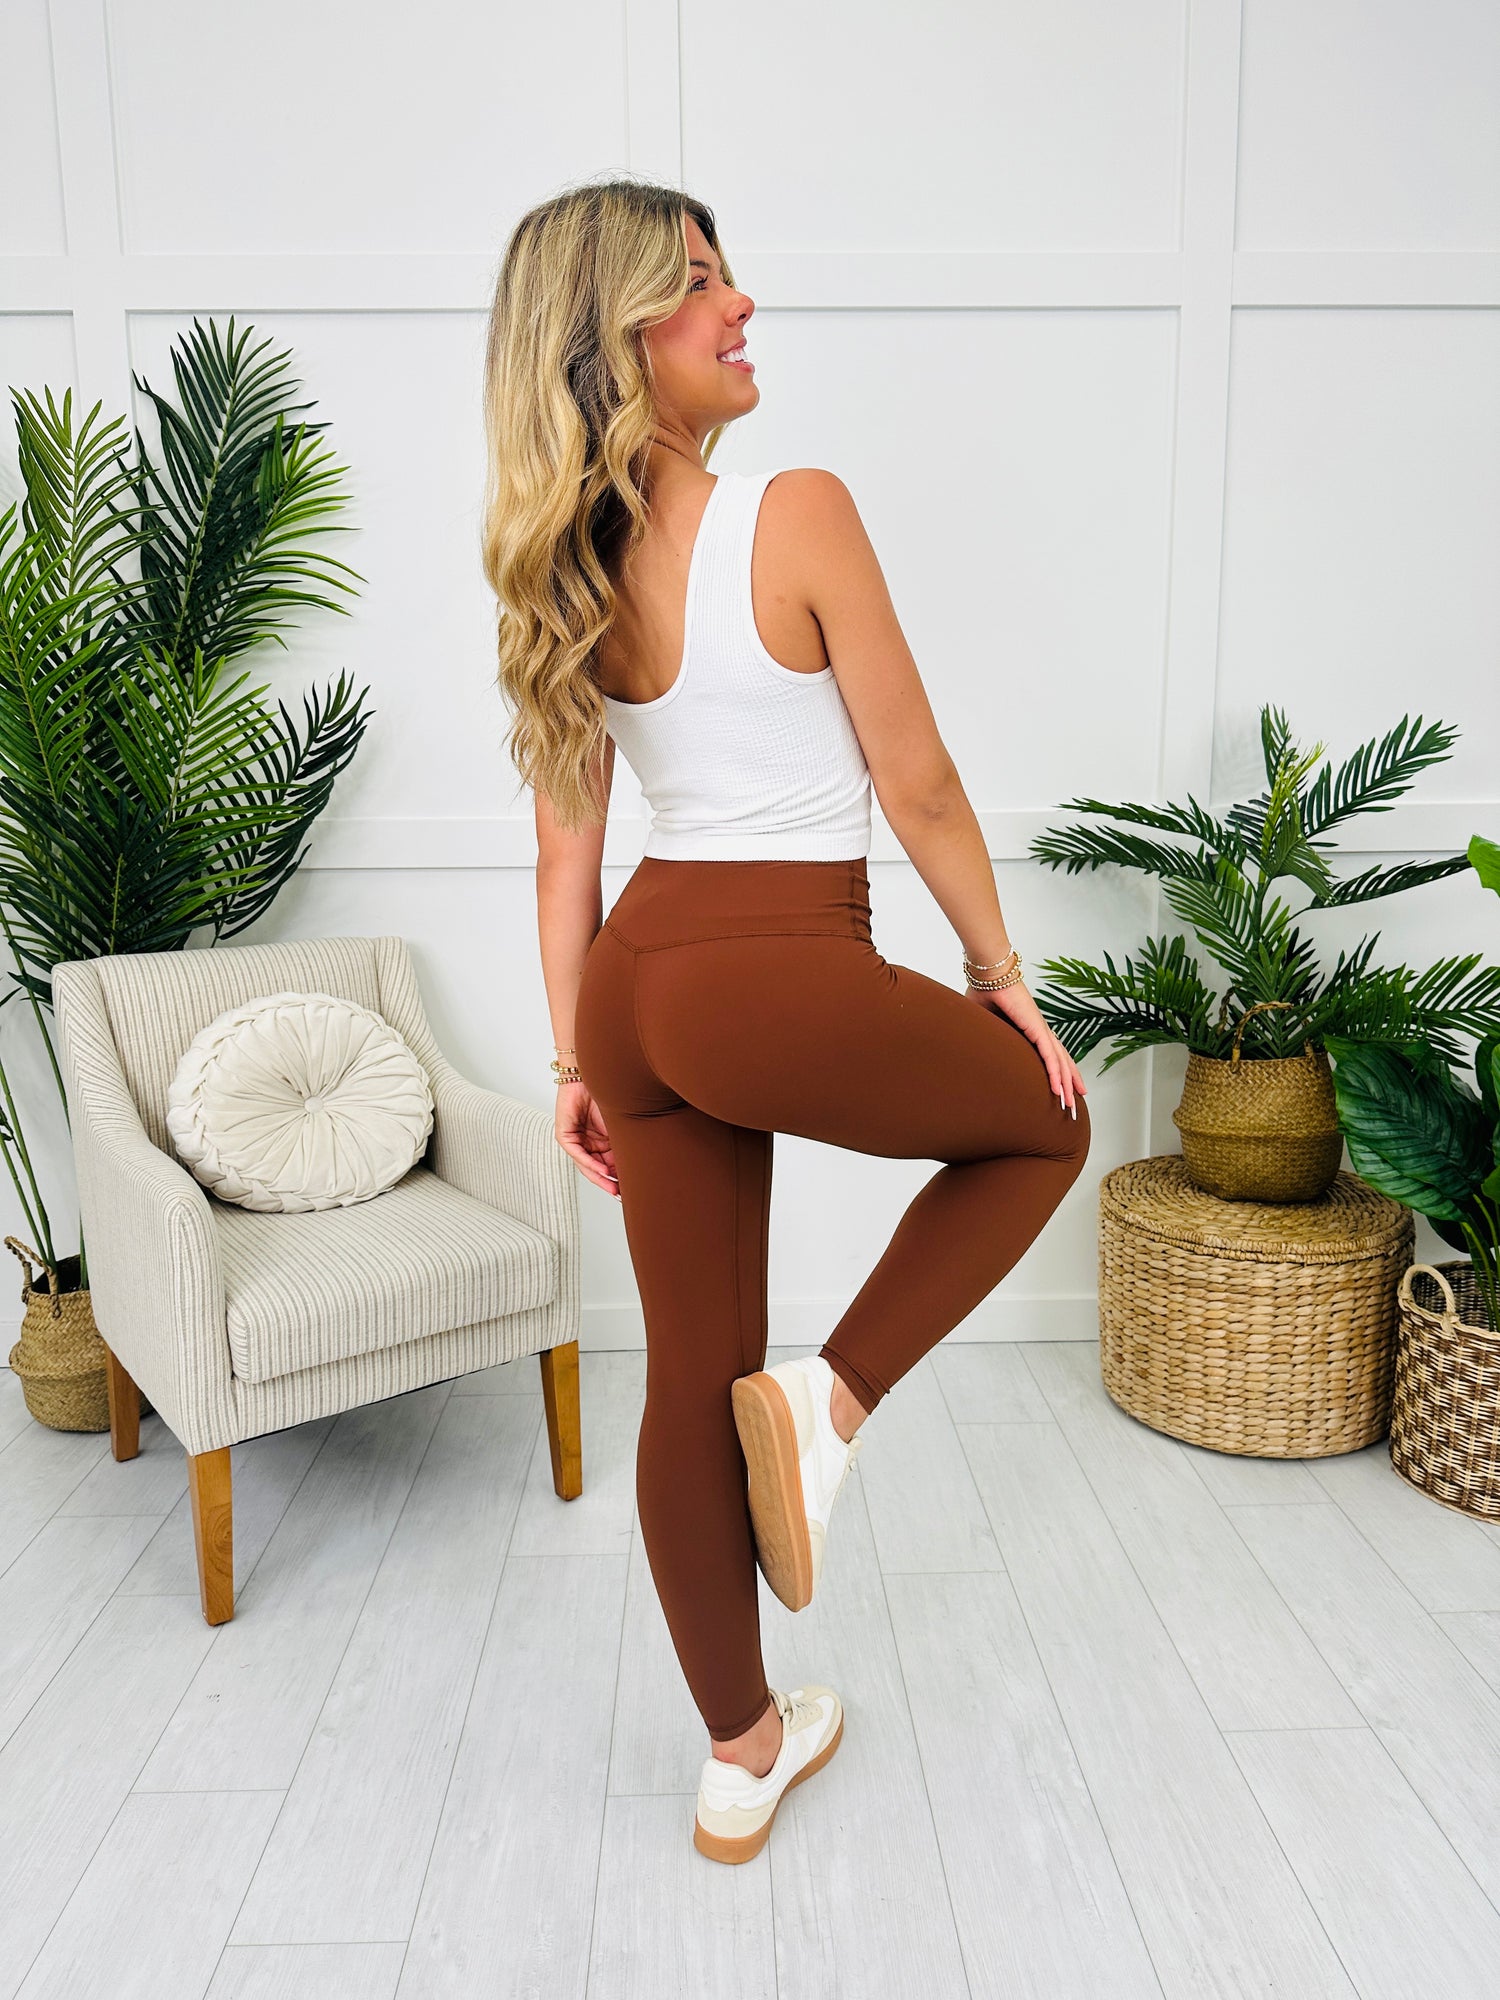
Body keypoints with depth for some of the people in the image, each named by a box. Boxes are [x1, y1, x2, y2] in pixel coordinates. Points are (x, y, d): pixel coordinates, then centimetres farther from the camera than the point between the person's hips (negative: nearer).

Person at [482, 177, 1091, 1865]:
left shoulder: (567, 566, 8)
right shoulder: (797, 512, -12)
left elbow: (566, 845, 10)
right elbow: (917, 786, -8)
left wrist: (574, 1058, 17)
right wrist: (1002, 974, 5)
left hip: (642, 981, 7)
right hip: (781, 977, -7)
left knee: (692, 1378, 16)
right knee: (1044, 1120, 23)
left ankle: (742, 1755, 34)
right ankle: (833, 1396, 9)